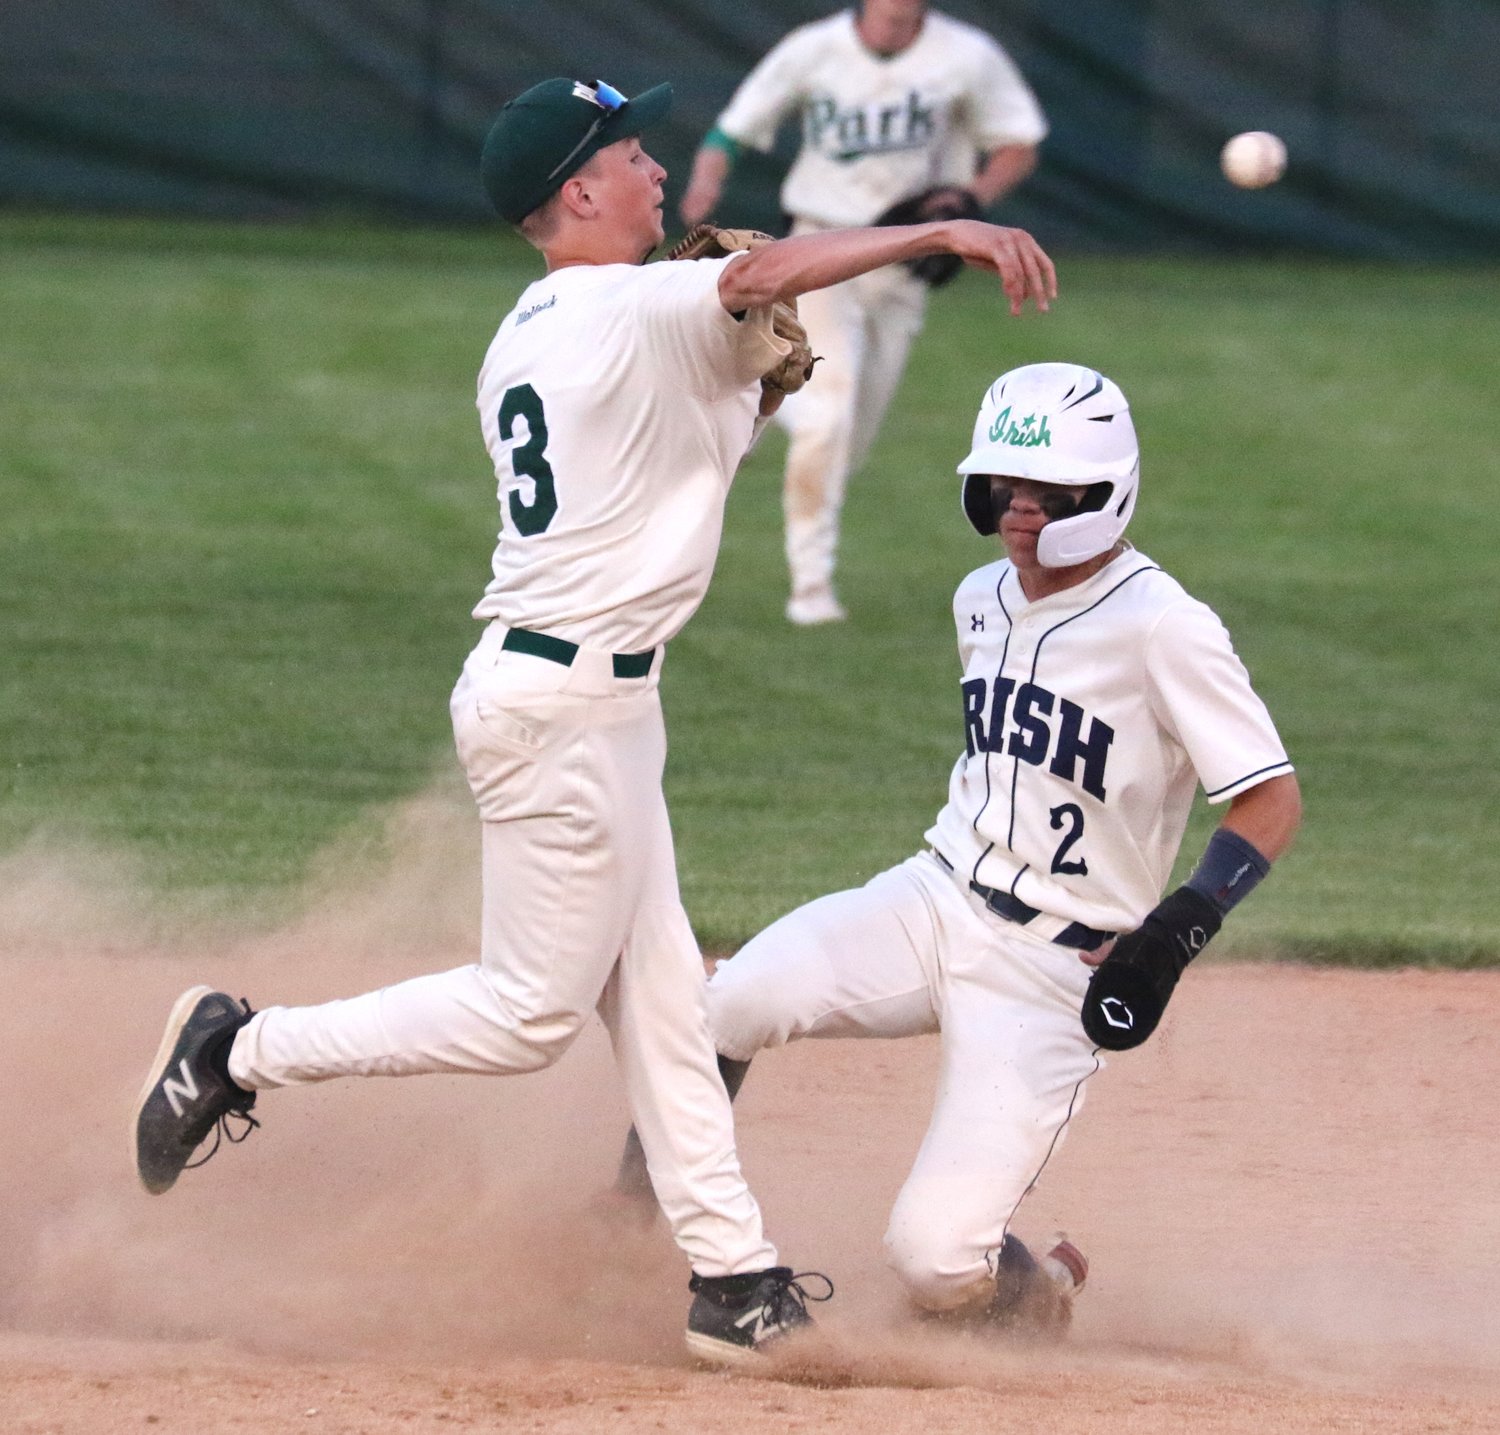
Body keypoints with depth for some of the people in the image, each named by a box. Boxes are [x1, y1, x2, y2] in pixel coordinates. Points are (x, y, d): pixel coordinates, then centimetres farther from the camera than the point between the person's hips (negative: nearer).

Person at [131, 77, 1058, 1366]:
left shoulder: (522, 343, 14)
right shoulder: (627, 312, -13)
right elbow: (764, 276, -31)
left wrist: (756, 388, 10)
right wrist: (942, 234, -37)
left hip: (597, 700, 10)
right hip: (565, 700, -10)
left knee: (659, 995, 10)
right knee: (534, 1009, -3)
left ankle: (734, 1277, 11)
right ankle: (241, 1053, 5)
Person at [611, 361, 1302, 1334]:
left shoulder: (1162, 626, -16)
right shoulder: (984, 600, 8)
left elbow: (1273, 800, -15)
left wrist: (1180, 929, -28)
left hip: (1057, 969, -6)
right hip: (935, 907, 6)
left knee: (936, 1257, -16)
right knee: (722, 1005, -21)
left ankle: (1043, 1299, 19)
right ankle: (623, 1227, 2)